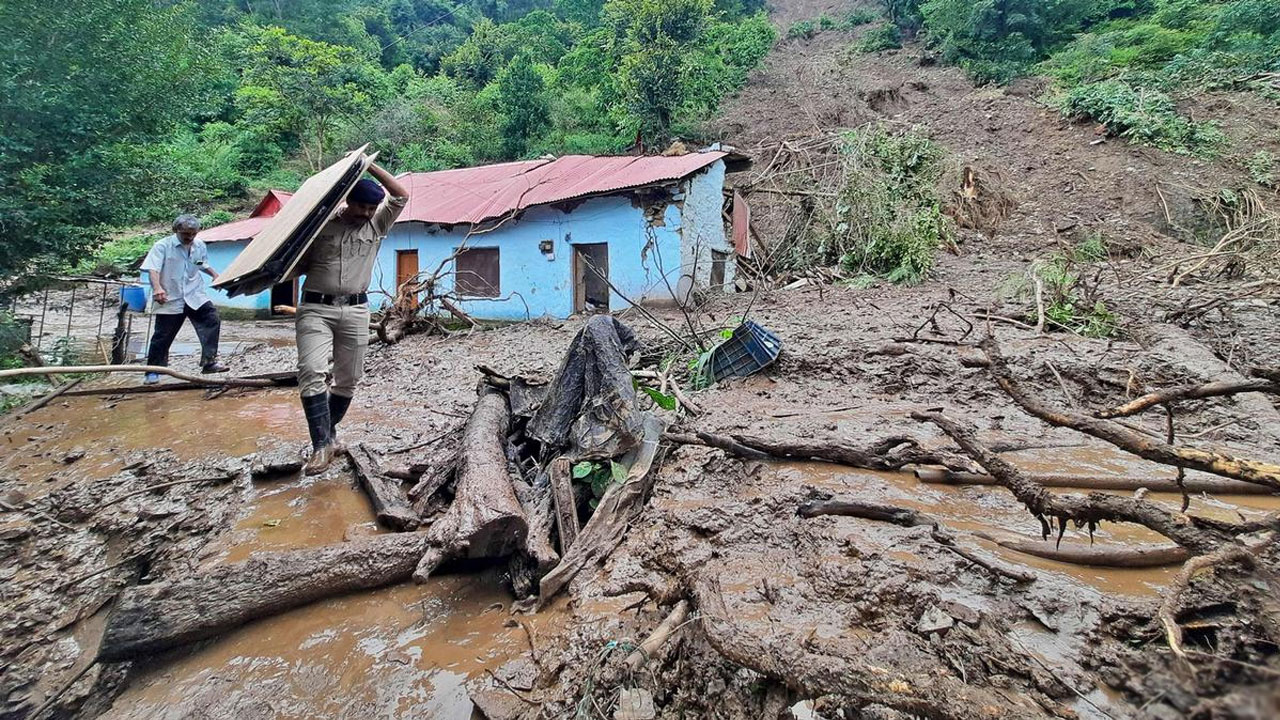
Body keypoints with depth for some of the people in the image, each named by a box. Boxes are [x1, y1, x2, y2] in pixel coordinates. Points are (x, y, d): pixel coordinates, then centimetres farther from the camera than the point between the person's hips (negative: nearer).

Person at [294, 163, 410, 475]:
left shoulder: (377, 226, 10)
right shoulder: (321, 225, 4)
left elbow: (401, 195, 0)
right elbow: (300, 265, 9)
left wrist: (370, 165, 0)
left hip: (355, 311, 3)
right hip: (315, 309, -2)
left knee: (348, 380, 8)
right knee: (312, 373, -18)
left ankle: (328, 434, 26)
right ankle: (322, 445, -16)